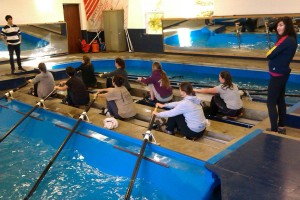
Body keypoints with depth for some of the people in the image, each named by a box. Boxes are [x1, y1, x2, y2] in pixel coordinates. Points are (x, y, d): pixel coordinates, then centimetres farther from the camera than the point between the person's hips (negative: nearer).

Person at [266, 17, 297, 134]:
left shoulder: (287, 40, -21)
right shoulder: (289, 39, 12)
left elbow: (270, 55, -21)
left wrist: (271, 51, -2)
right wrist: (273, 52, -10)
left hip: (278, 74, -10)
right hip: (281, 73, 10)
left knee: (271, 102, -5)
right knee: (280, 100, 16)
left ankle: (274, 130, -1)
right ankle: (281, 127, 26)